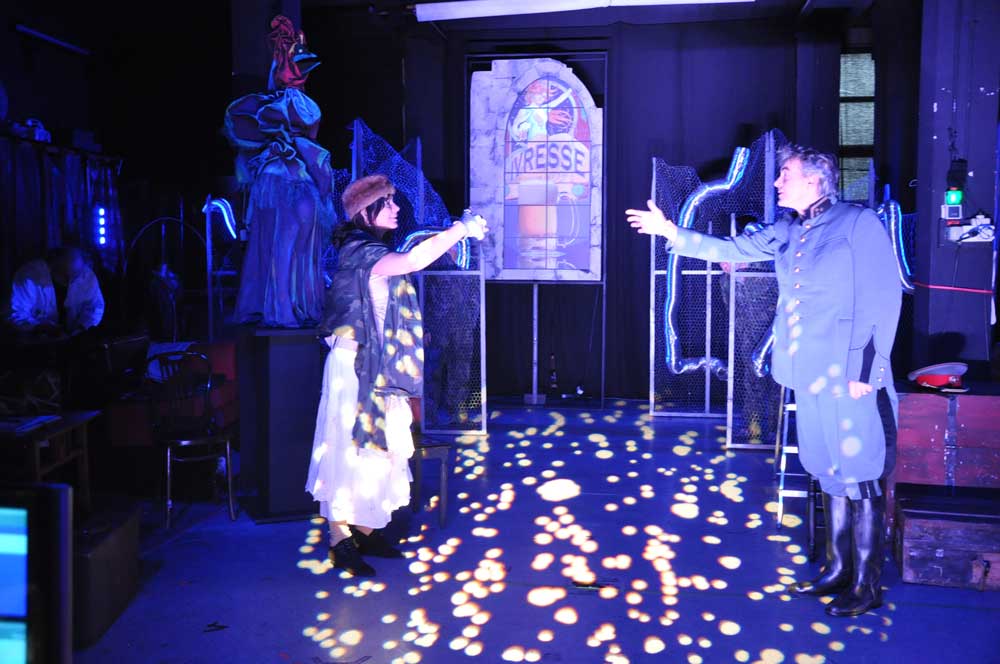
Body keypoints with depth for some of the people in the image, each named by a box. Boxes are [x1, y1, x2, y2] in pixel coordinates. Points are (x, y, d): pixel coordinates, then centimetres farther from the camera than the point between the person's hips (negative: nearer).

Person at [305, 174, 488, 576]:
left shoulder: (375, 249, 14)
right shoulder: (357, 250, -18)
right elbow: (413, 261, -33)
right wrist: (462, 228, -26)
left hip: (379, 365, 9)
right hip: (353, 365, -9)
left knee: (375, 446, 12)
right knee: (349, 446, -3)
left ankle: (364, 530, 22)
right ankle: (340, 542, 5)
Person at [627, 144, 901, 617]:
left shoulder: (860, 223, -7)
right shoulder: (785, 233, 13)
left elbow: (884, 298, -11)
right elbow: (729, 250, 19)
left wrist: (868, 369, -16)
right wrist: (670, 232, 13)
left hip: (849, 377, -7)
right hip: (810, 377, 7)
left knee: (858, 476, -1)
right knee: (830, 473, 14)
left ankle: (868, 584, 10)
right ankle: (839, 569, 26)